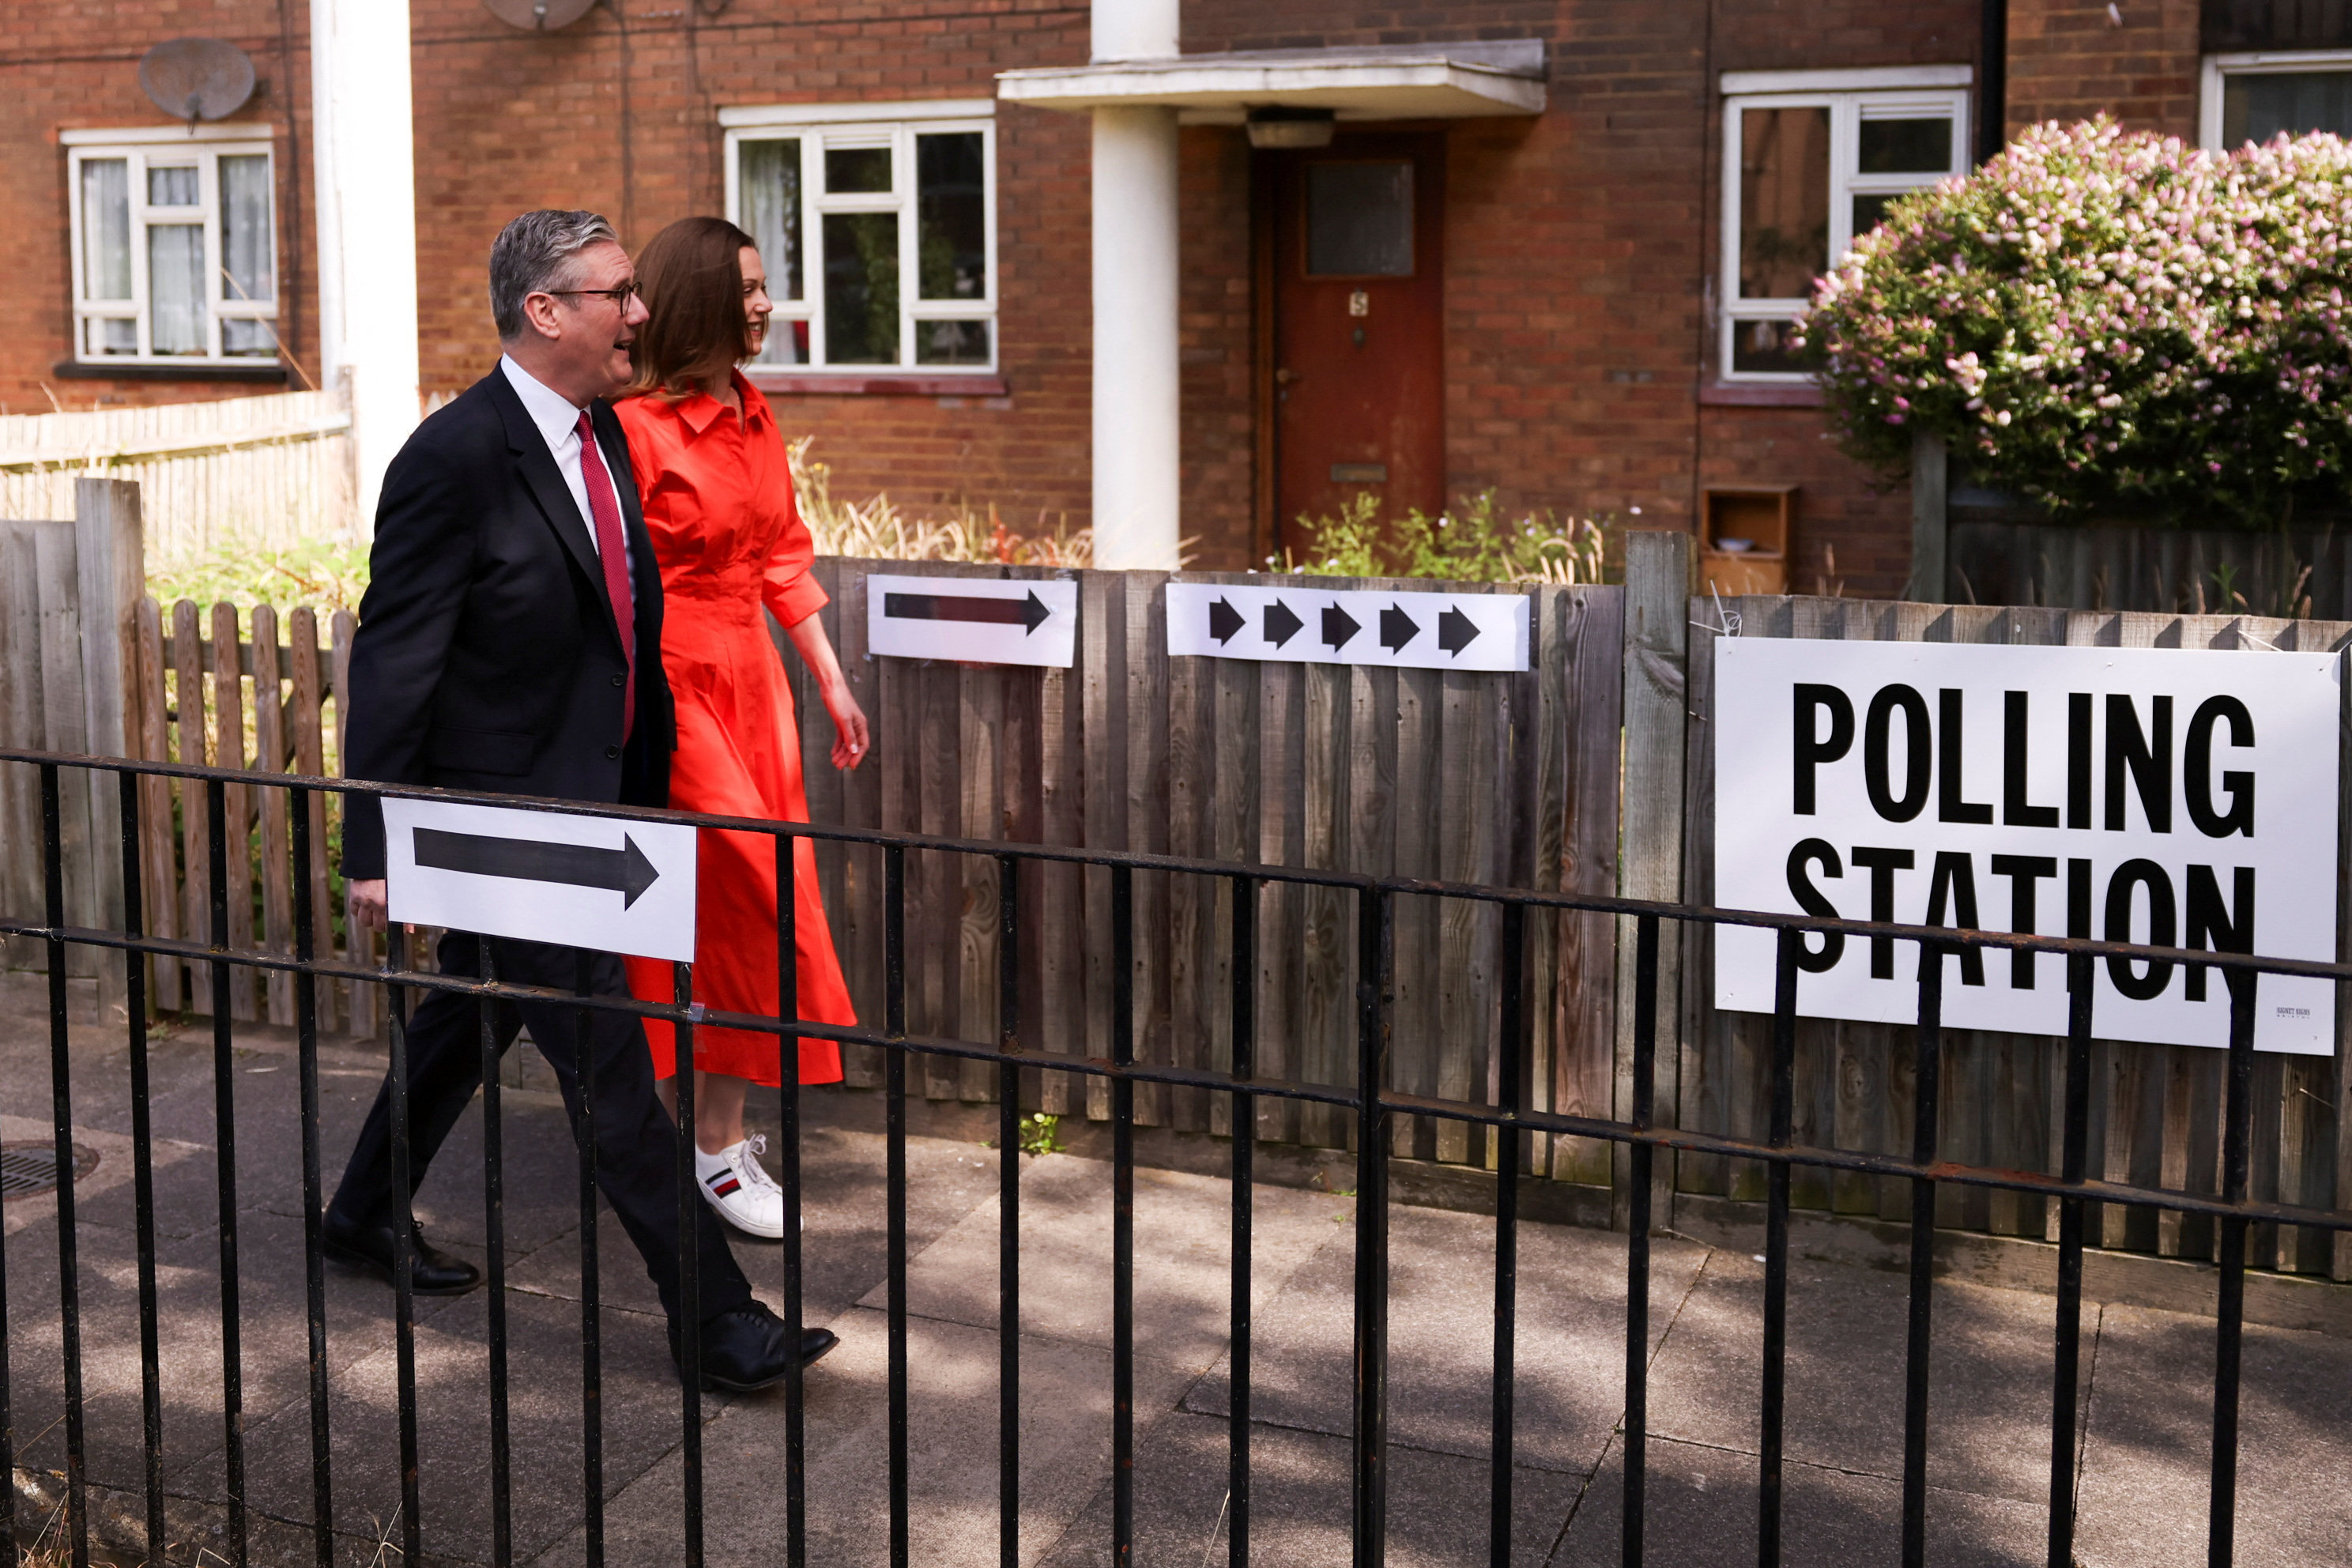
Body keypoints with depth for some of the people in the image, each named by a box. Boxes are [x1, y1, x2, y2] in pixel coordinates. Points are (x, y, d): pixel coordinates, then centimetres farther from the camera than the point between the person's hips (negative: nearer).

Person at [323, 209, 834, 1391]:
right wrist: (376, 850, -16)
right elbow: (393, 659, -18)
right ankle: (715, 1323, 2)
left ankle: (366, 1219, 42)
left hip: (587, 798, 9)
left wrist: (644, 791, 19)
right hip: (504, 813, -9)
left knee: (470, 1018, 23)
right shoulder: (455, 458, -20)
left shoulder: (601, 433, 7)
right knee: (609, 1069, -4)